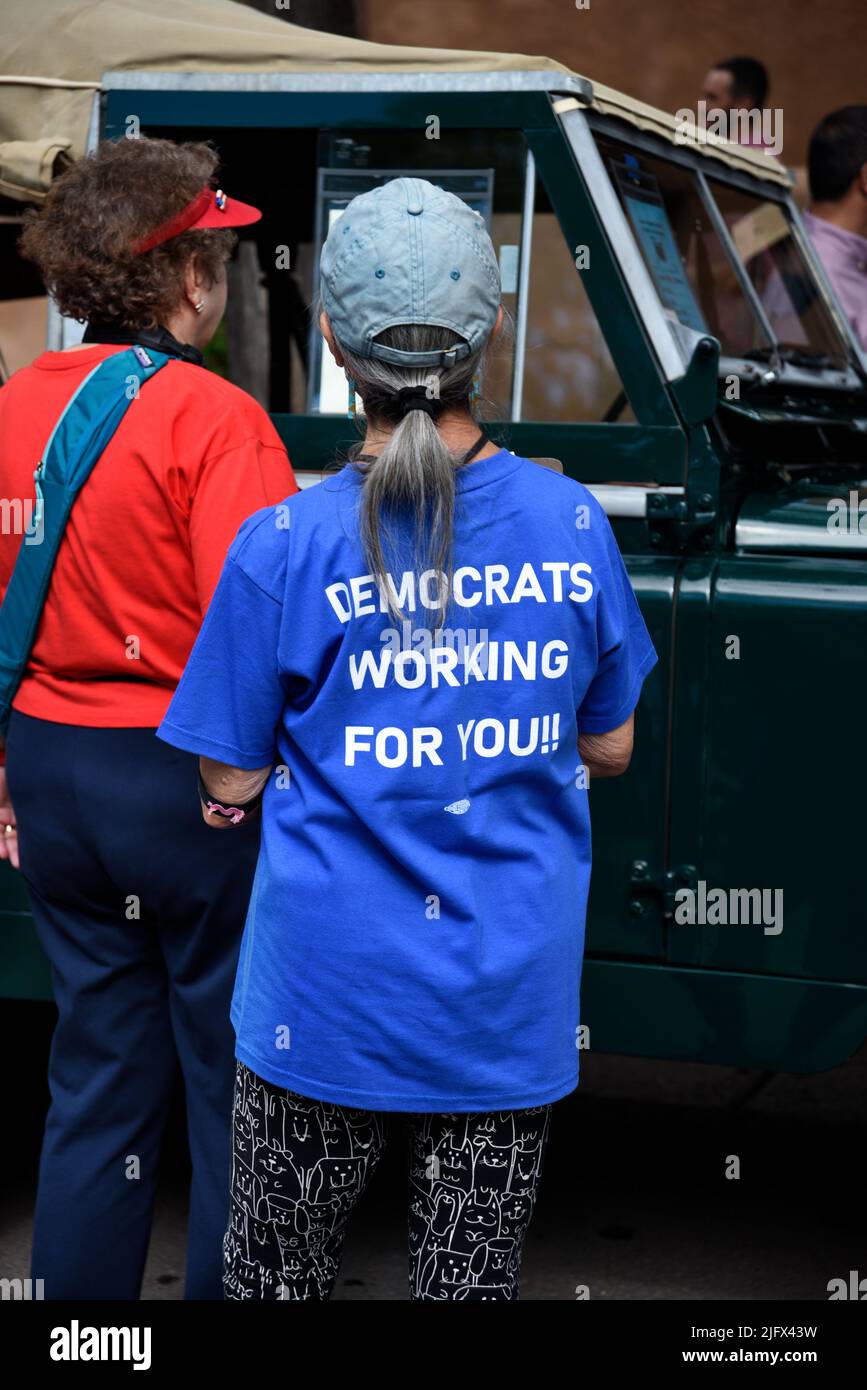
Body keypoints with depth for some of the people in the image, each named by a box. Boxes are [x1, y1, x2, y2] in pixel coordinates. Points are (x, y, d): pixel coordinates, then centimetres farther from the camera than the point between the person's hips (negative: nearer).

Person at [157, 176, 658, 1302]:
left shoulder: (286, 546, -14)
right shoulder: (571, 523, -6)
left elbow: (231, 786, -5)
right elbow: (609, 751, 6)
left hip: (330, 1000, -2)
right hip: (515, 997, 2)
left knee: (278, 1270, 18)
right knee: (475, 1277, 16)